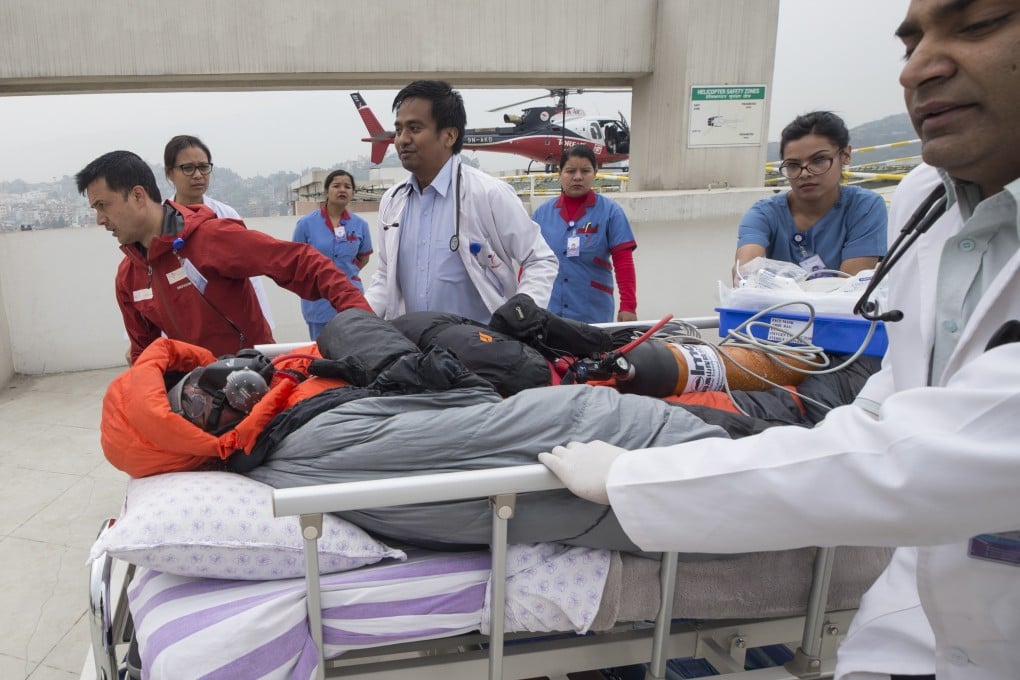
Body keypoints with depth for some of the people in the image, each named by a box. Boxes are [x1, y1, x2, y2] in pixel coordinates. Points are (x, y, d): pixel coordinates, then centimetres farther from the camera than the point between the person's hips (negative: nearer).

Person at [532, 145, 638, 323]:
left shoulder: (610, 211, -2)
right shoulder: (542, 213, 5)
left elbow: (624, 262, -6)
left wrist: (628, 306, -14)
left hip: (593, 316, -2)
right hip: (545, 314, 2)